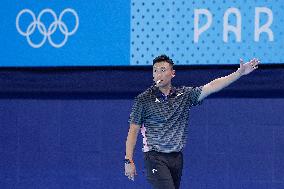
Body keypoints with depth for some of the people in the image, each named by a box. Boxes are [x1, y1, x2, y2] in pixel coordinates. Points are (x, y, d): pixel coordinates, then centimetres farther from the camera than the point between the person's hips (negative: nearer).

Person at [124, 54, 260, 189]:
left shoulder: (184, 95, 7)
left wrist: (240, 72, -6)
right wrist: (128, 160, -9)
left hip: (176, 158, 5)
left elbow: (212, 86, 2)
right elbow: (133, 130, -2)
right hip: (155, 157, -5)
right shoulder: (143, 99, -3)